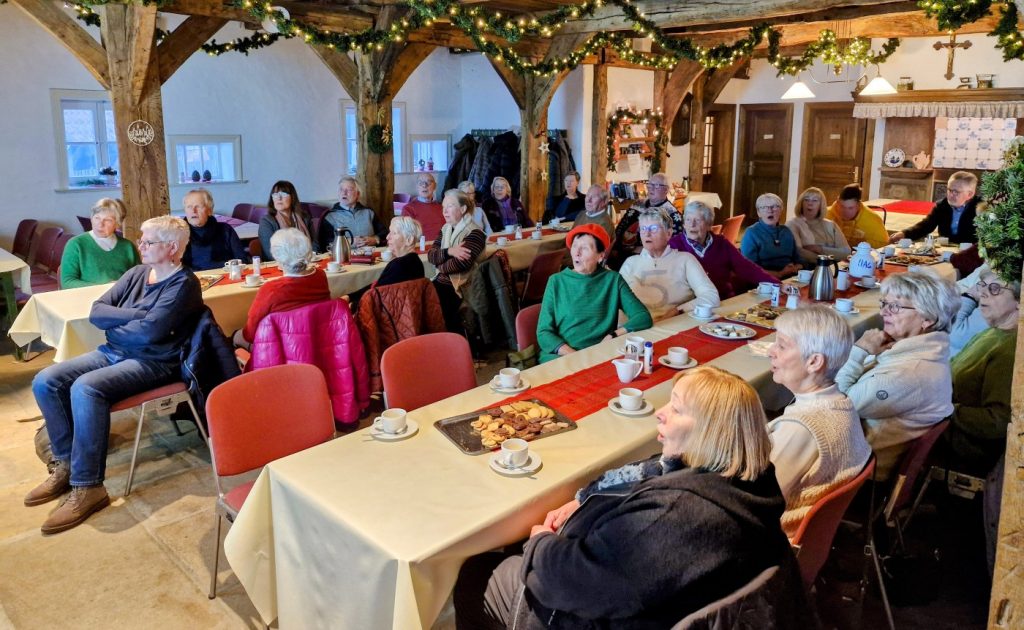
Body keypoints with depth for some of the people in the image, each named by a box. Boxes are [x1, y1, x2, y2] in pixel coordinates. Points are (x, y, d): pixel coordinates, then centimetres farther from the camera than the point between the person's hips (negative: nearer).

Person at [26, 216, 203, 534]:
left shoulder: (184, 284, -12)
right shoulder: (137, 273, 11)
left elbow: (149, 332, -22)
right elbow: (96, 311, 5)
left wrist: (113, 325, -4)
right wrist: (135, 315, -12)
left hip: (153, 362, -8)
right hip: (113, 352, 9)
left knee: (85, 388, -31)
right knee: (45, 382, -7)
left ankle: (88, 487, -22)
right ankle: (66, 463, 4)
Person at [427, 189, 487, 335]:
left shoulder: (474, 233, -12)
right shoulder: (445, 229, 12)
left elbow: (462, 263, -24)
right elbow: (431, 255, 2)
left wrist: (441, 267, -6)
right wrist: (449, 251, -18)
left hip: (461, 288, -7)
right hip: (442, 282, 7)